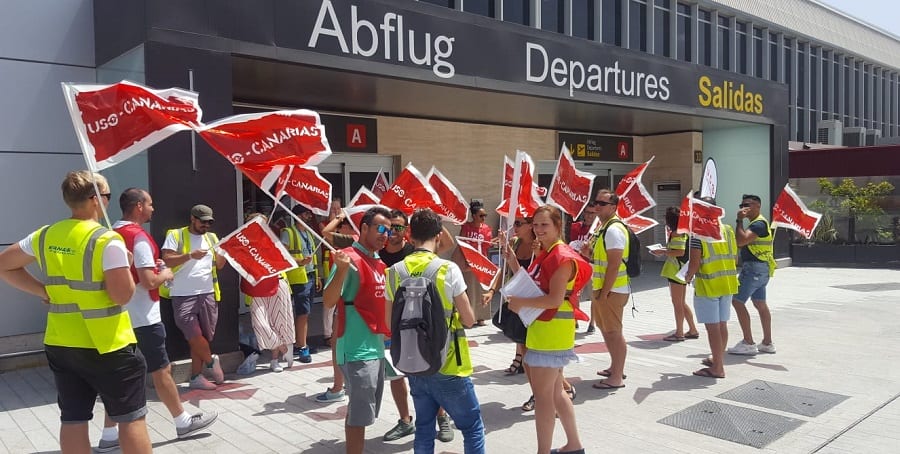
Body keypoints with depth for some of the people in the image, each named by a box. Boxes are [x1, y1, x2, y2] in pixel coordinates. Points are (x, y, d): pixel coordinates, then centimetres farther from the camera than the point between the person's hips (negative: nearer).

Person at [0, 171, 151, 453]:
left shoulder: (45, 236, 3)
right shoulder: (107, 241, -18)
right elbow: (122, 295, -18)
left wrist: (43, 292, 9)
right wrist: (126, 266, -2)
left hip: (60, 344, 7)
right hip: (106, 345, -6)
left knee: (73, 419, 13)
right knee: (131, 417, 6)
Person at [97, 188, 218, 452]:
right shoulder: (138, 237, -18)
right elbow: (149, 282, -24)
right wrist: (166, 274, -4)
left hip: (120, 317, 8)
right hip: (142, 319, -8)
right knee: (161, 371, 4)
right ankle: (183, 422, 18)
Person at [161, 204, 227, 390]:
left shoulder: (211, 237, 14)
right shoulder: (175, 235, -1)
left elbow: (218, 265, 13)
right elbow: (166, 261, -9)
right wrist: (190, 255, -19)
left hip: (207, 294, 5)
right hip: (183, 296, -4)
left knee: (202, 337, 6)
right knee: (194, 335, -9)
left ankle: (196, 376, 15)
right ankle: (211, 361, 16)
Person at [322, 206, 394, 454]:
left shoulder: (378, 262, 12)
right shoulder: (350, 258, -14)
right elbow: (328, 302, -26)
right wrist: (341, 269, -38)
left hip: (376, 347, 9)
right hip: (358, 350, -9)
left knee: (364, 411, 19)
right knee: (360, 413, -3)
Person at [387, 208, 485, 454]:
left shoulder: (394, 272, -2)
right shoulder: (448, 269, -14)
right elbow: (469, 320, -8)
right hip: (448, 366, -4)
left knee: (423, 428, 17)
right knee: (473, 428, 10)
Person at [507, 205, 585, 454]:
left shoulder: (562, 257, -18)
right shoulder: (544, 254, 12)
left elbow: (555, 299, -23)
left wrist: (521, 302, -17)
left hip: (552, 331, -10)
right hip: (542, 328, 10)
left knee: (542, 394, -3)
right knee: (555, 392, 19)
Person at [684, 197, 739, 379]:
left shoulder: (698, 234, -15)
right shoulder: (728, 230, 4)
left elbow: (694, 263, -17)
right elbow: (735, 258, 8)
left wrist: (688, 277, 1)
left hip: (708, 286, -7)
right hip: (728, 284, 7)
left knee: (712, 327, 0)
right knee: (722, 324, 17)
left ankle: (717, 368, 5)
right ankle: (718, 360, 32)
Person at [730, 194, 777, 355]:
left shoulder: (759, 224, -16)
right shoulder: (756, 223, 18)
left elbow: (741, 241, -28)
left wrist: (740, 221, -21)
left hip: (755, 269, -11)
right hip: (759, 269, 11)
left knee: (737, 301, -10)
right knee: (761, 304, 13)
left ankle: (748, 343, -8)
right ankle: (767, 343, 19)